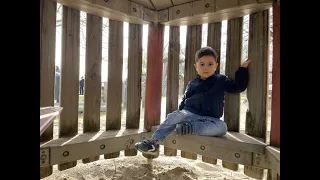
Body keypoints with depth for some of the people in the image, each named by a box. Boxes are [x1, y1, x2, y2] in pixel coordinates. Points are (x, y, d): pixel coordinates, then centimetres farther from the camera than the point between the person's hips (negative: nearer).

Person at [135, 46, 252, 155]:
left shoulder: (221, 80, 9)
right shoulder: (192, 84, 13)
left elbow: (239, 87, 8)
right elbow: (184, 101, 19)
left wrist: (243, 69, 2)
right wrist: (180, 113, 8)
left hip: (209, 119, 0)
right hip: (190, 114, 1)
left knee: (222, 127, -32)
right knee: (174, 116, -29)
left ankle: (190, 128, -38)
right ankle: (153, 142, -32)